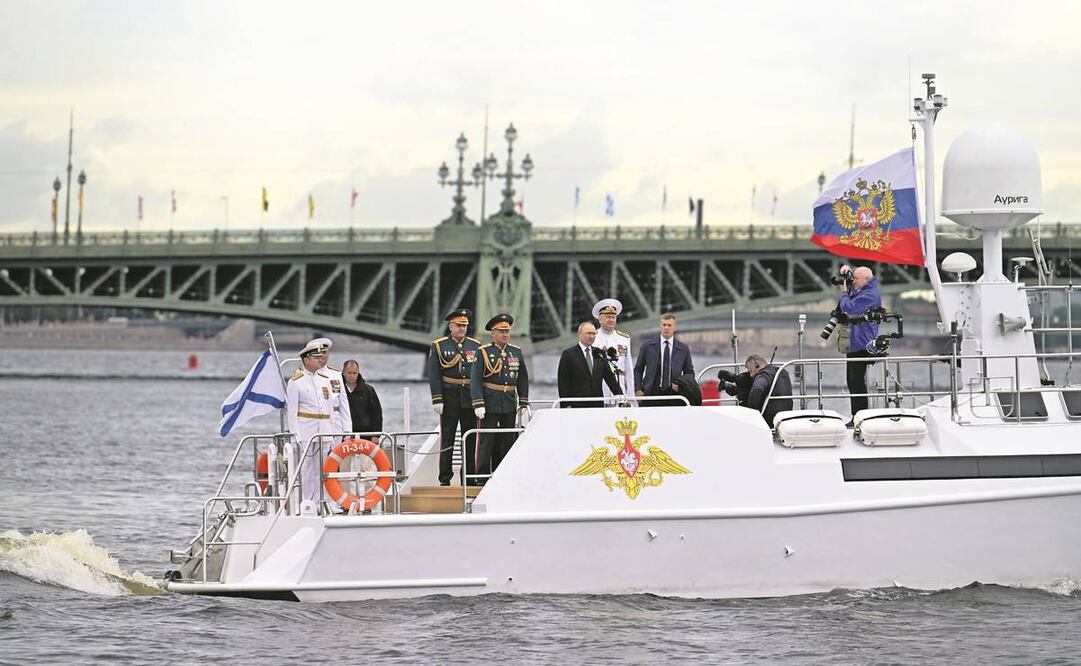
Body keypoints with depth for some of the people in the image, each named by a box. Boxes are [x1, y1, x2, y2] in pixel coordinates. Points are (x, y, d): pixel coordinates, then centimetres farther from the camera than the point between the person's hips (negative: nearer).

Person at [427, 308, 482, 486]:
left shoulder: (476, 346, 10)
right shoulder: (439, 346, 1)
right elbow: (434, 375, -3)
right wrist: (437, 399, -11)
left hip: (471, 398, 3)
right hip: (449, 397, -3)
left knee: (471, 439, 5)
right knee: (447, 439, -1)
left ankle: (469, 476, 11)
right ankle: (445, 479, 2)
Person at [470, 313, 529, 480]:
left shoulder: (517, 352, 10)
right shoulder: (484, 352, -3)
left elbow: (523, 379, 15)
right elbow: (475, 379, -8)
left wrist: (524, 403, 9)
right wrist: (478, 404, -16)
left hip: (510, 403, 4)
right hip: (490, 403, -4)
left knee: (508, 440, 8)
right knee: (487, 441, -4)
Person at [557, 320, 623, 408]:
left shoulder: (599, 354, 15)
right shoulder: (568, 354, 2)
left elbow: (610, 377, 15)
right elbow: (562, 382, -2)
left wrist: (620, 396, 5)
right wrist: (565, 405, -9)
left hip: (598, 404, 4)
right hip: (577, 406, -4)